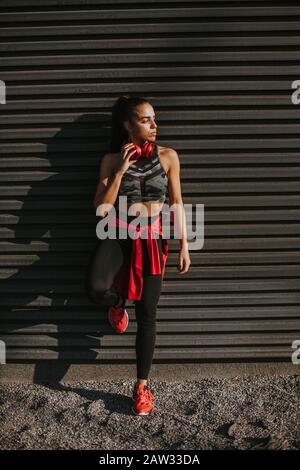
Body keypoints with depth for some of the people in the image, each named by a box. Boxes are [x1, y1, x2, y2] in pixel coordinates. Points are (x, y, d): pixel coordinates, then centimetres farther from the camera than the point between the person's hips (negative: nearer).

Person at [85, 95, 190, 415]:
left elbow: (177, 203, 5)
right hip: (118, 234, 0)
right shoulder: (112, 160, 0)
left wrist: (184, 246, 1)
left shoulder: (168, 156, 1)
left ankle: (142, 386, 21)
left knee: (147, 315, 2)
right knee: (96, 288, -29)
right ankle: (117, 303, 12)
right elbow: (101, 208, -6)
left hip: (151, 238, 1)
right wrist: (120, 172, -15)